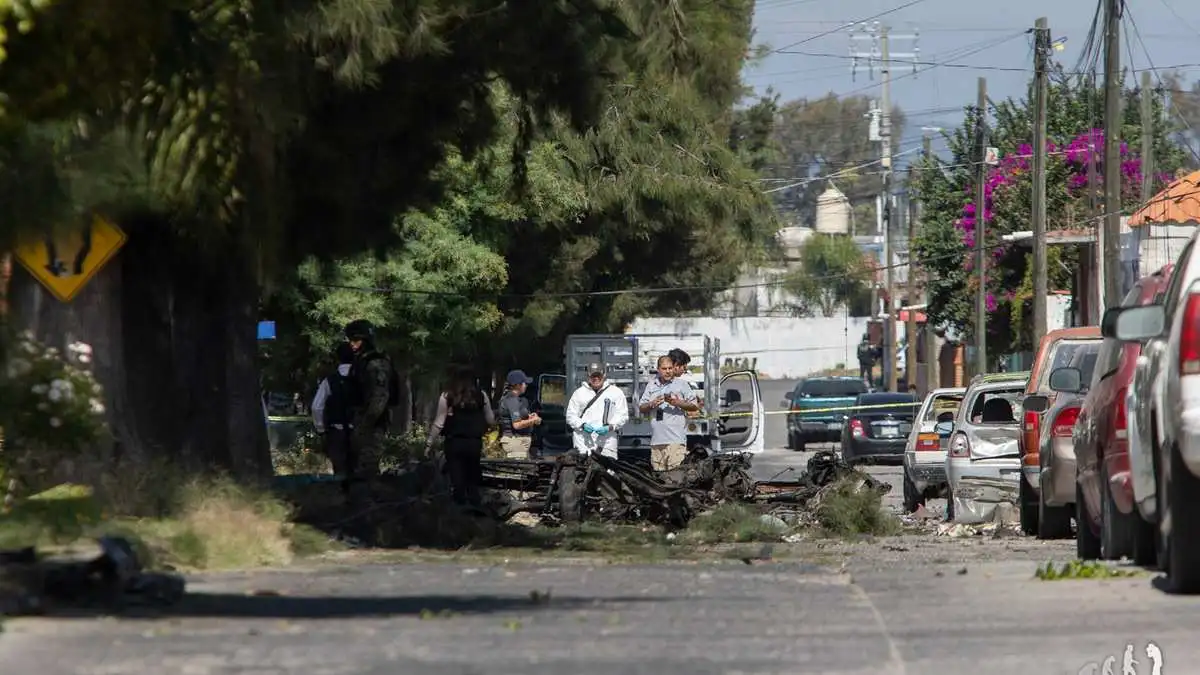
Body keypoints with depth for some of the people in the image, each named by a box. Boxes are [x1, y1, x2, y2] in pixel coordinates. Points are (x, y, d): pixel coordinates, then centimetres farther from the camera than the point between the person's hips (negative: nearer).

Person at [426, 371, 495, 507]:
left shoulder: (446, 397, -2)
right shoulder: (481, 396, 4)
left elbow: (439, 423, -3)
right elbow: (490, 421, 9)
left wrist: (429, 443, 3)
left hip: (454, 443, -2)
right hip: (475, 443, 2)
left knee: (457, 482, 1)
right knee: (473, 482, 12)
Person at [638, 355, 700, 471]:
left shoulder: (681, 384, 6)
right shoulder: (651, 386, 16)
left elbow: (694, 406, 5)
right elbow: (641, 408, 18)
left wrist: (678, 403, -10)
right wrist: (652, 404, -3)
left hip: (676, 440, -4)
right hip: (657, 439, 4)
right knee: (658, 473, 5)